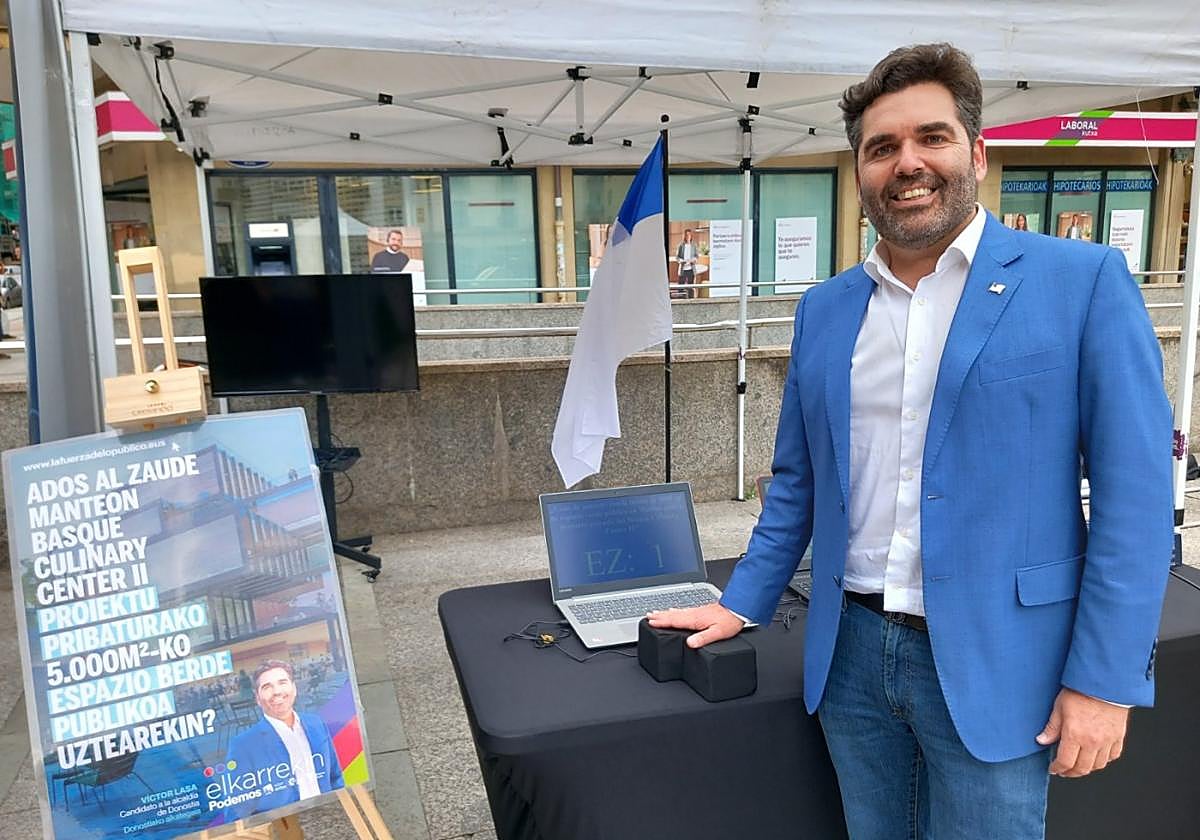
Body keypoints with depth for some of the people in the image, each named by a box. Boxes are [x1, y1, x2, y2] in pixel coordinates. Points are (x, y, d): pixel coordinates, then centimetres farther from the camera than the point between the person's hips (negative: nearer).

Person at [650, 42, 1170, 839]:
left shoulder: (1085, 280, -7)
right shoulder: (824, 309, 6)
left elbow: (1135, 494, -9)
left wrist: (1105, 679, -12)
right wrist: (741, 605, 9)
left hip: (993, 665, -3)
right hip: (851, 653, 4)